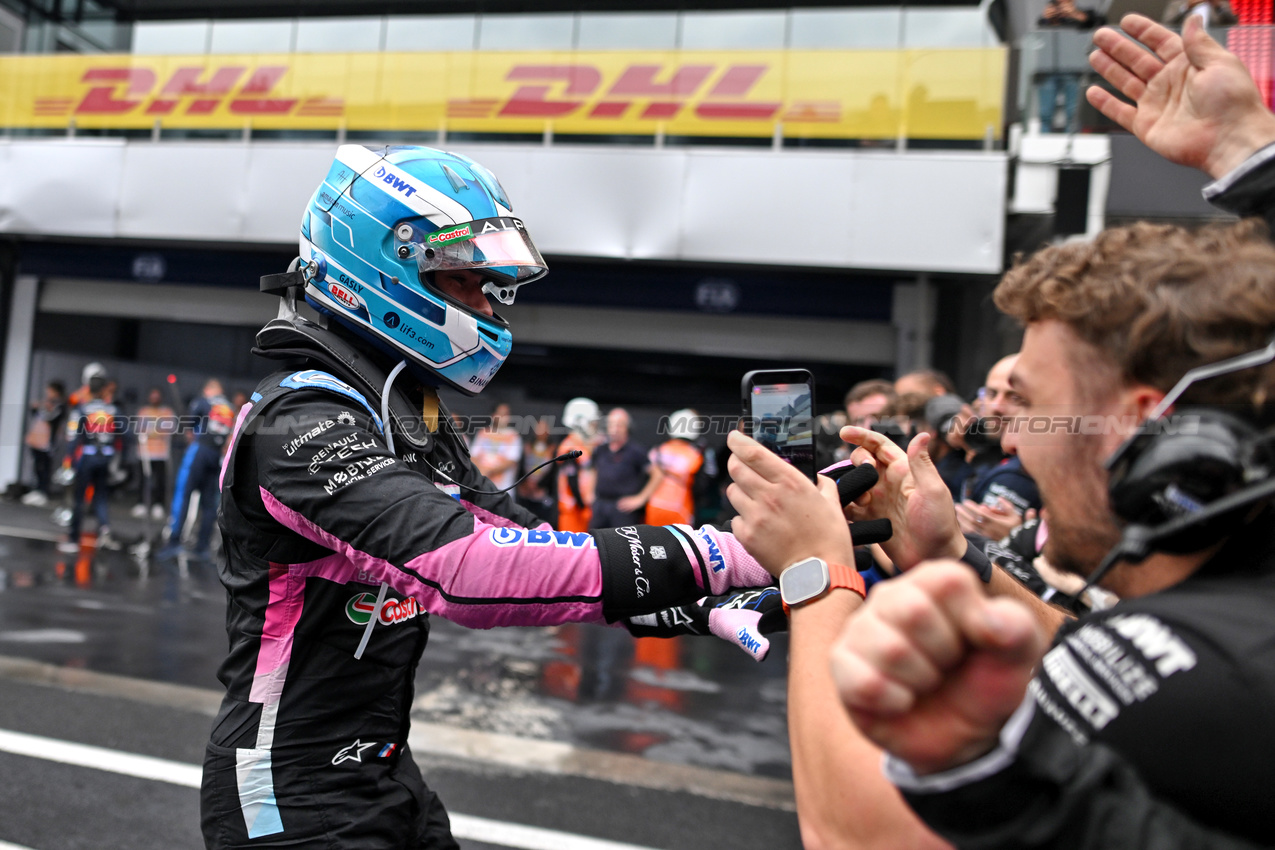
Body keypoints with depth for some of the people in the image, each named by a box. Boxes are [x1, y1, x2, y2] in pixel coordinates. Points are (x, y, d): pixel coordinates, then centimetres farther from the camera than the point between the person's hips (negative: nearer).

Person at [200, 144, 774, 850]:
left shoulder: (412, 417, 7)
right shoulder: (303, 419, -23)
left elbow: (519, 539, 3)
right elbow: (463, 566, -37)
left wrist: (712, 609, -7)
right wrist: (707, 558, -38)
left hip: (384, 772, 9)